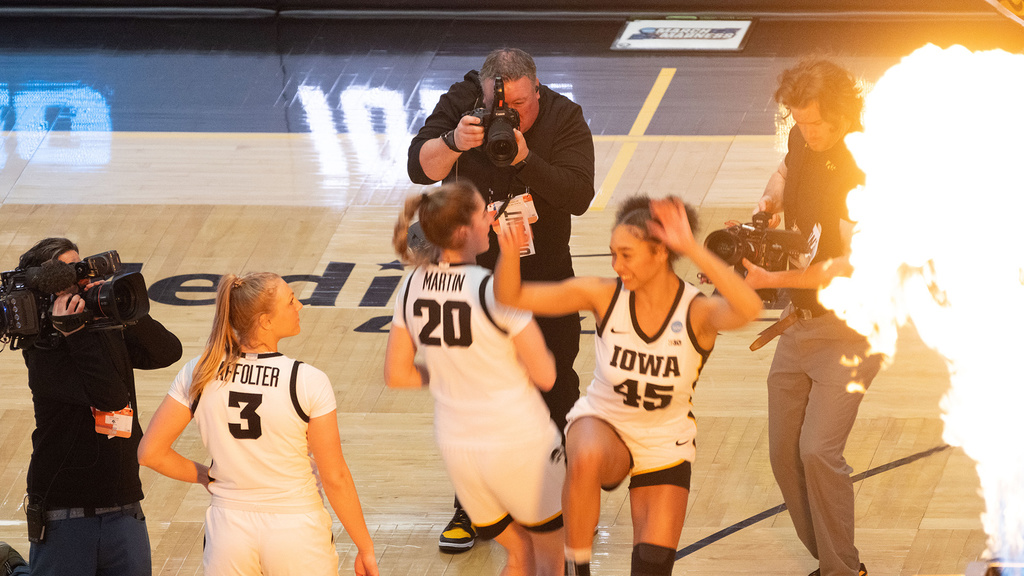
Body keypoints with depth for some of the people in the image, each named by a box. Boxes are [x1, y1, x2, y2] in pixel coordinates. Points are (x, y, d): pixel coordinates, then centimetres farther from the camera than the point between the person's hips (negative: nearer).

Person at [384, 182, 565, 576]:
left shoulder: (412, 288, -3)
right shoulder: (494, 289, -21)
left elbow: (397, 375, 5)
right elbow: (545, 376, -16)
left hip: (455, 447, 6)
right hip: (518, 443, -6)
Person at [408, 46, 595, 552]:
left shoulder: (564, 119, -12)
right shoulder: (461, 106, -12)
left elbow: (578, 196, -23)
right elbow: (420, 168, -24)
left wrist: (524, 158, -35)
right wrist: (453, 143, -44)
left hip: (545, 279, 0)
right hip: (472, 272, 0)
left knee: (555, 392, 10)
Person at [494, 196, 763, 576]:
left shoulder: (697, 312, -21)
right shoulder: (605, 296, -15)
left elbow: (748, 309, -46)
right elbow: (511, 296, -16)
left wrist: (692, 249, -53)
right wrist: (510, 255, -38)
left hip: (665, 448, 1)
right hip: (602, 423, -1)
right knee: (587, 459, -39)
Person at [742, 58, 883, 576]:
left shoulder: (863, 167, -22)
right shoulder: (804, 140, 0)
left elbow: (853, 266, -26)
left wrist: (774, 279, -29)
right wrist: (769, 202, 5)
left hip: (849, 329, -8)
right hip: (800, 323, 8)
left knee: (818, 451, -19)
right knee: (785, 454, 7)